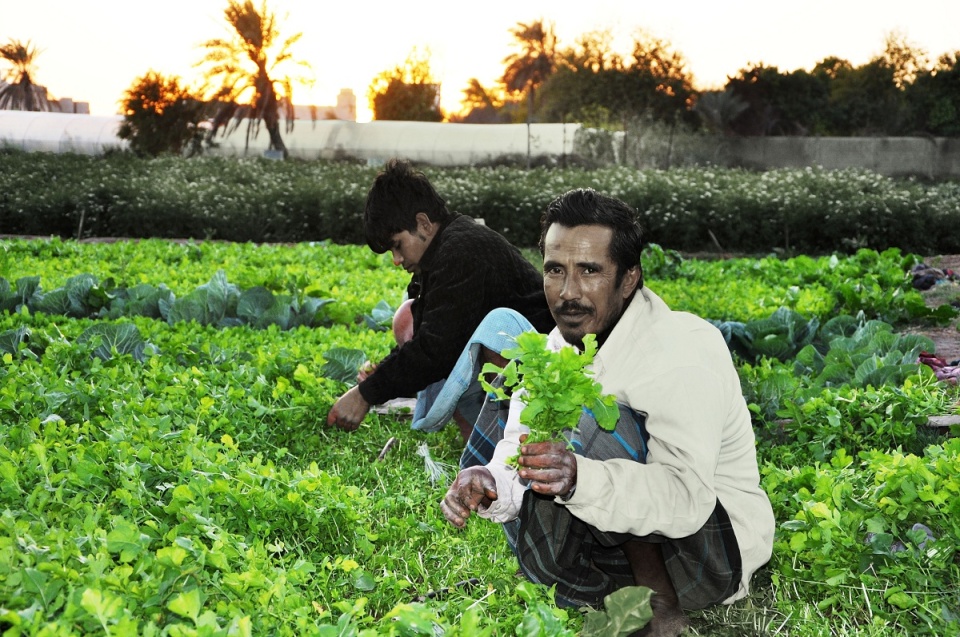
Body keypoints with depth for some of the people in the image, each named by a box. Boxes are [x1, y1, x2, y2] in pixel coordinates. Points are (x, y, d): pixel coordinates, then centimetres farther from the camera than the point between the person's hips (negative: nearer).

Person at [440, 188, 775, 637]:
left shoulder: (684, 352, -24)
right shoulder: (563, 346, 0)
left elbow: (688, 498, -35)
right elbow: (521, 446, -7)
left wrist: (579, 478, -51)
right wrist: (488, 483, -30)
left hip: (716, 545, -8)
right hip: (626, 546, 8)